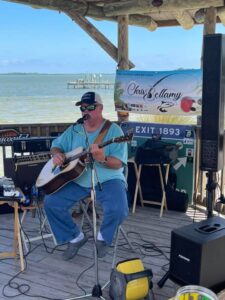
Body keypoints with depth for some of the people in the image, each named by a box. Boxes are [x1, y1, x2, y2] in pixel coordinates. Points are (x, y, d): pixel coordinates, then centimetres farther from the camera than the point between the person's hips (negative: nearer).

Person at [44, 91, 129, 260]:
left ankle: (104, 237, 5)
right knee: (50, 202, -11)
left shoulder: (113, 130, -8)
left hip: (108, 180, -4)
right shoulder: (74, 130, 9)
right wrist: (57, 154, -7)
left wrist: (103, 159, -36)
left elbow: (118, 164, -15)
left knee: (118, 210, -30)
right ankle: (76, 237, 9)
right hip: (77, 180, 5)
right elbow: (56, 145, 17)